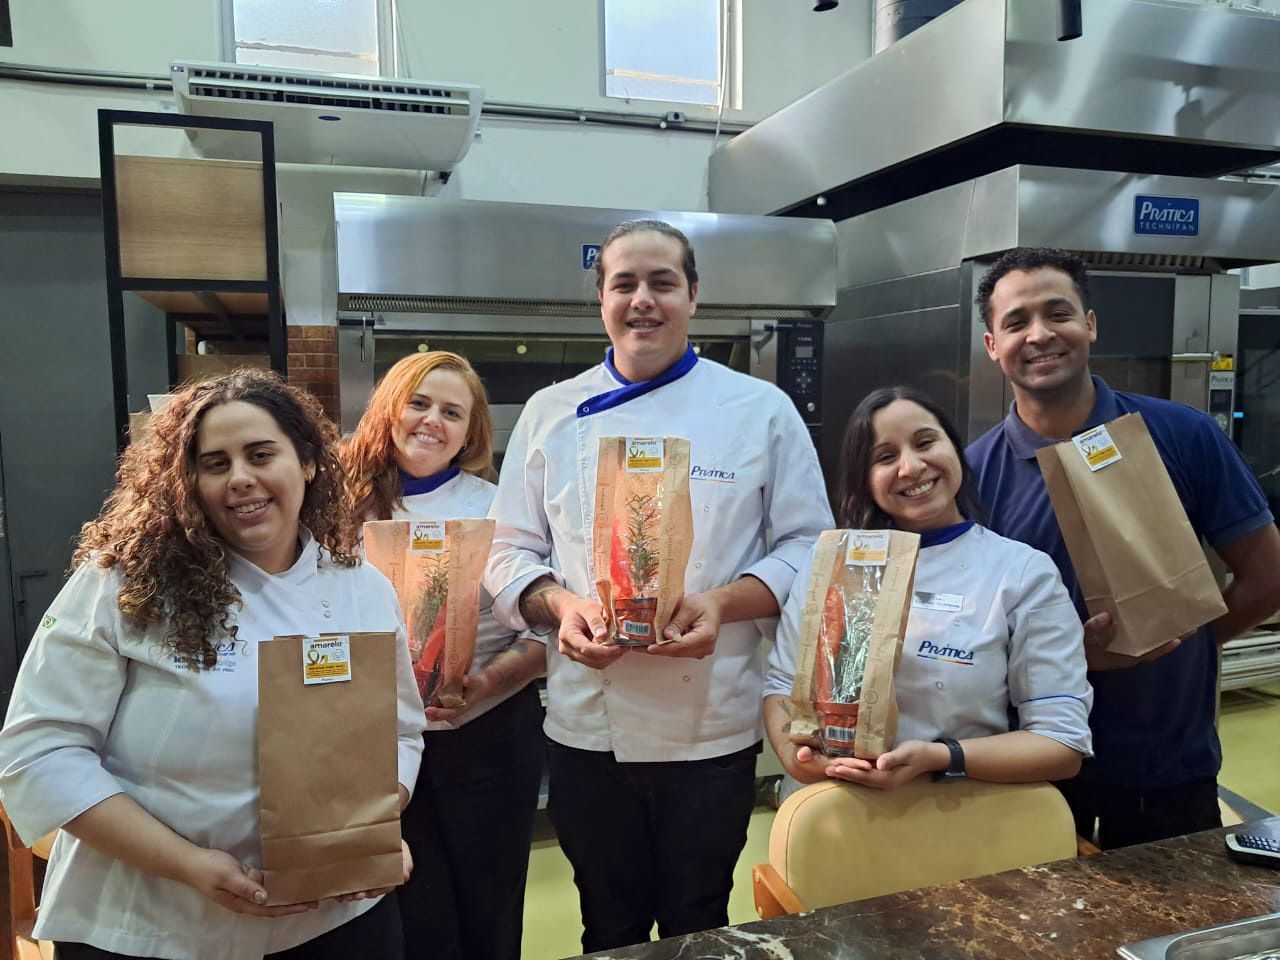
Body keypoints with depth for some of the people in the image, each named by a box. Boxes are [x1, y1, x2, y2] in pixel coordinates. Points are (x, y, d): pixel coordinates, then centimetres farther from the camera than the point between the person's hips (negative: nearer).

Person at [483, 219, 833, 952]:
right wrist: (562, 606, -15)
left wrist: (724, 603, -18)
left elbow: (807, 546, -1)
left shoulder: (761, 409, -2)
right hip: (587, 726, 2)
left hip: (713, 726, -1)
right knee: (610, 926, 20)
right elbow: (511, 553, 5)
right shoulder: (551, 412, 3)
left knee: (697, 926, 19)